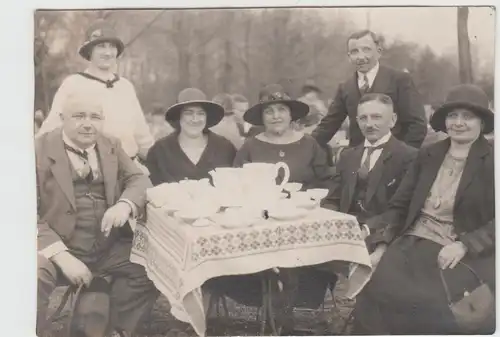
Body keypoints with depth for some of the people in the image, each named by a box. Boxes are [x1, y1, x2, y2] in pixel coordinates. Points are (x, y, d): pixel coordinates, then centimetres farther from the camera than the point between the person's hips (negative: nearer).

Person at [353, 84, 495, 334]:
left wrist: (464, 246, -18)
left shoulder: (491, 162, 0)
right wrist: (382, 246, -3)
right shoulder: (427, 155, 12)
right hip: (413, 244, 3)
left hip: (467, 255, -3)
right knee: (373, 294, -19)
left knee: (433, 307, -27)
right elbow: (399, 205, 9)